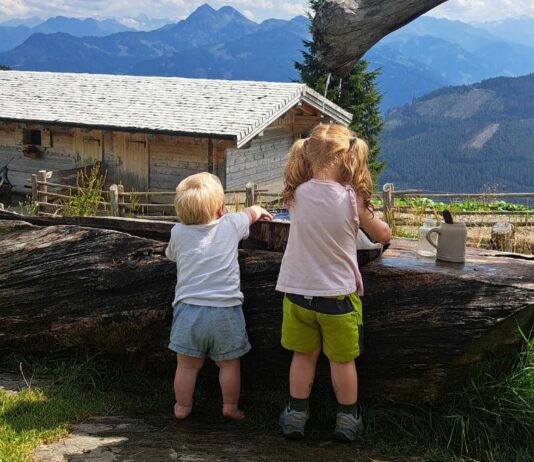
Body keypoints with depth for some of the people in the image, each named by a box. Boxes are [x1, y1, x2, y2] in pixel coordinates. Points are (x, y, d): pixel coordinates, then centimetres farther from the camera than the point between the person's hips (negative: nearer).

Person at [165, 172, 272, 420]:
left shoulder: (178, 232, 0)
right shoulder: (231, 224, 0)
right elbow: (251, 213, 23)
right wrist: (260, 210, 47)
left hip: (189, 307, 1)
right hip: (225, 307, -1)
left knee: (187, 364, 12)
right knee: (229, 363, 14)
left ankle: (182, 407, 25)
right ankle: (230, 407, 23)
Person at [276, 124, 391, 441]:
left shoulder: (298, 194, -10)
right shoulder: (352, 197, -15)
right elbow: (383, 236, 0)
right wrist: (368, 212, 16)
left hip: (299, 290, 2)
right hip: (338, 293, -2)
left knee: (304, 354, 18)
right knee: (343, 359, 14)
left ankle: (296, 415, 28)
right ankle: (348, 419, 28)